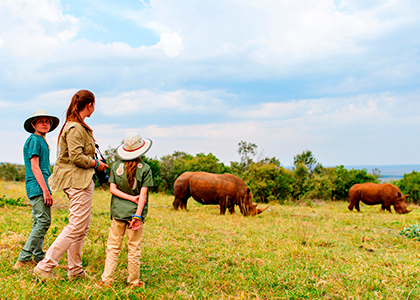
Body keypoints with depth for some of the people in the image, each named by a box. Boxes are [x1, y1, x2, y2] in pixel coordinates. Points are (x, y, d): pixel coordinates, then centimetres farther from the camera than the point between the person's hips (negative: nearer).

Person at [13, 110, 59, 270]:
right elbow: (34, 167, -15)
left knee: (38, 223, 12)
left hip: (39, 188, 10)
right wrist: (46, 191, -19)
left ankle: (39, 258, 18)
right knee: (43, 221, -12)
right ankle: (23, 259, -8)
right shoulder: (34, 140, -9)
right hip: (38, 187, -10)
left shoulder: (42, 141, 20)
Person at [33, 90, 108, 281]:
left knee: (83, 226, 14)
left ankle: (75, 270, 22)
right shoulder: (75, 128, -15)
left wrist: (93, 162, 12)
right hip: (78, 181, -11)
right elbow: (76, 156, -22)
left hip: (81, 180, 11)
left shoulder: (77, 126, 17)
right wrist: (95, 164, -9)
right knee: (77, 226, -8)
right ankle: (45, 267, -2)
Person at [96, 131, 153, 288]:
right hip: (134, 212, -2)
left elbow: (112, 189, -3)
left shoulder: (116, 166, 2)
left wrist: (131, 198, -6)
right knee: (134, 249, 8)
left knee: (113, 247, 11)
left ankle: (106, 279, 12)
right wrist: (137, 216, -11)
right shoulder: (145, 169, -5)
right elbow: (143, 194, -10)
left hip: (118, 211, 2)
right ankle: (133, 281, 18)